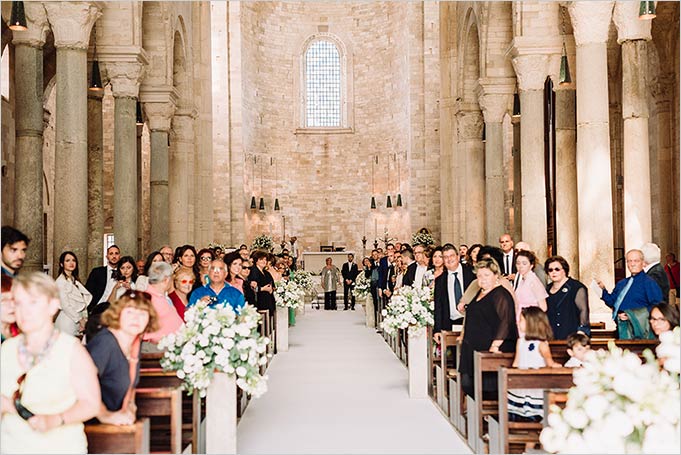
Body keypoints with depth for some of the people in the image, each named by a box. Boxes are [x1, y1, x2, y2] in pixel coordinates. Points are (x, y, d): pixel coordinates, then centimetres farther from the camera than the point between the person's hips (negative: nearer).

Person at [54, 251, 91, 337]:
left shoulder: (74, 280, 16)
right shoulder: (60, 281, -8)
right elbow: (65, 305, -13)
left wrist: (84, 319, 1)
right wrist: (80, 320, -11)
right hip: (67, 321, -7)